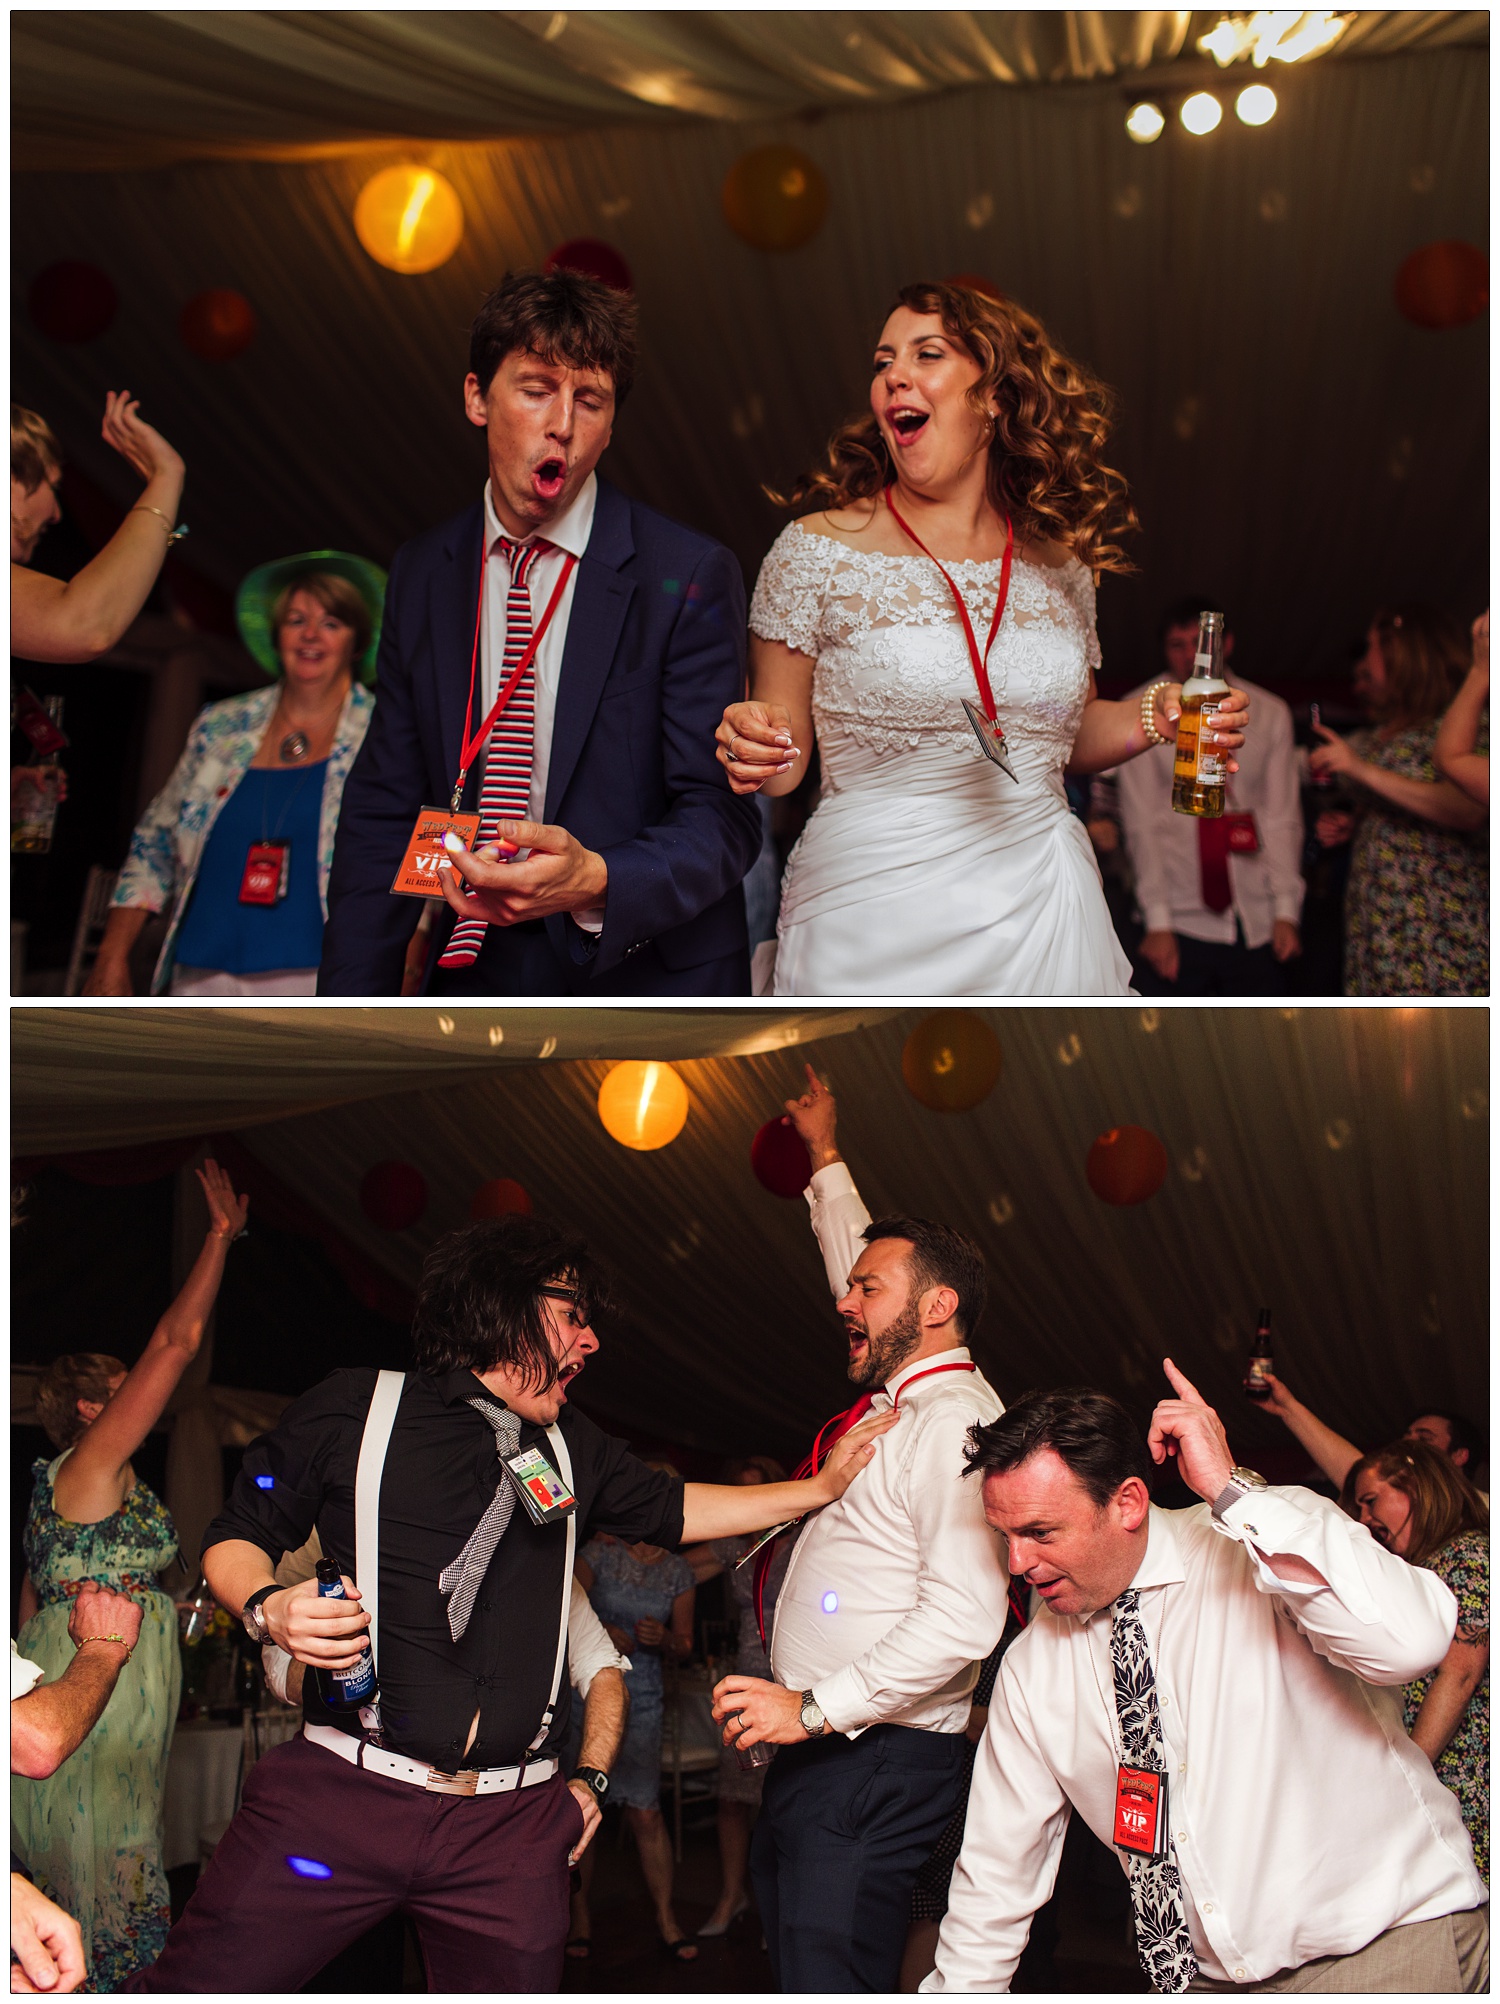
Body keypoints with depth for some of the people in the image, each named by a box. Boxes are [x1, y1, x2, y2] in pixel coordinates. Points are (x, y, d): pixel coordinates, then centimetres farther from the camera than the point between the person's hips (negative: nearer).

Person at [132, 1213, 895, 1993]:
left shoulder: (571, 1447, 19)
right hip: (342, 1791, -4)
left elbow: (671, 1508, 29)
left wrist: (823, 1488, 23)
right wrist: (268, 1608, -14)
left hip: (513, 1824, 4)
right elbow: (237, 1537, 7)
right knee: (199, 1982, -9)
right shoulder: (354, 1408, 3)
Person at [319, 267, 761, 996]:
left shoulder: (688, 578, -12)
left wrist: (597, 882, -34)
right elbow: (384, 808, 2)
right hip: (471, 975, 4)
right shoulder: (421, 573, 1)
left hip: (645, 980, -3)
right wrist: (350, 1012, -8)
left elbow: (721, 817, -14)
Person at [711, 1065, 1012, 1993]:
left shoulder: (957, 1421, -12)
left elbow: (964, 1619, -24)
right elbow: (865, 1260, 36)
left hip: (875, 1769, -10)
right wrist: (826, 1153, 47)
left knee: (833, 1981, -14)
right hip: (814, 1754, 10)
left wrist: (815, 1707, -21)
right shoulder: (900, 1402, 16)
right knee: (793, 1962, 8)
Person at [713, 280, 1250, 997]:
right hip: (872, 922, -3)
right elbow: (785, 755, -1)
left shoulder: (1060, 563, 6)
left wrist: (1157, 717, 1)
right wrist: (752, 747, -23)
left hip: (1039, 909, 4)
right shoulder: (816, 548, -4)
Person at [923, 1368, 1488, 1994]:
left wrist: (1230, 1489, -25)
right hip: (1208, 1976, 4)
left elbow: (1412, 1638, -29)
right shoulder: (1031, 1666, 4)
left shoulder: (1277, 1532, -9)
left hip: (1391, 1944, -3)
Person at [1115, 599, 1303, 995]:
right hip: (1179, 926, -2)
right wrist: (1158, 923, -8)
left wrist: (1286, 911, -4)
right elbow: (1141, 822, -2)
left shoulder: (1270, 713, 8)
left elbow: (1282, 817, 6)